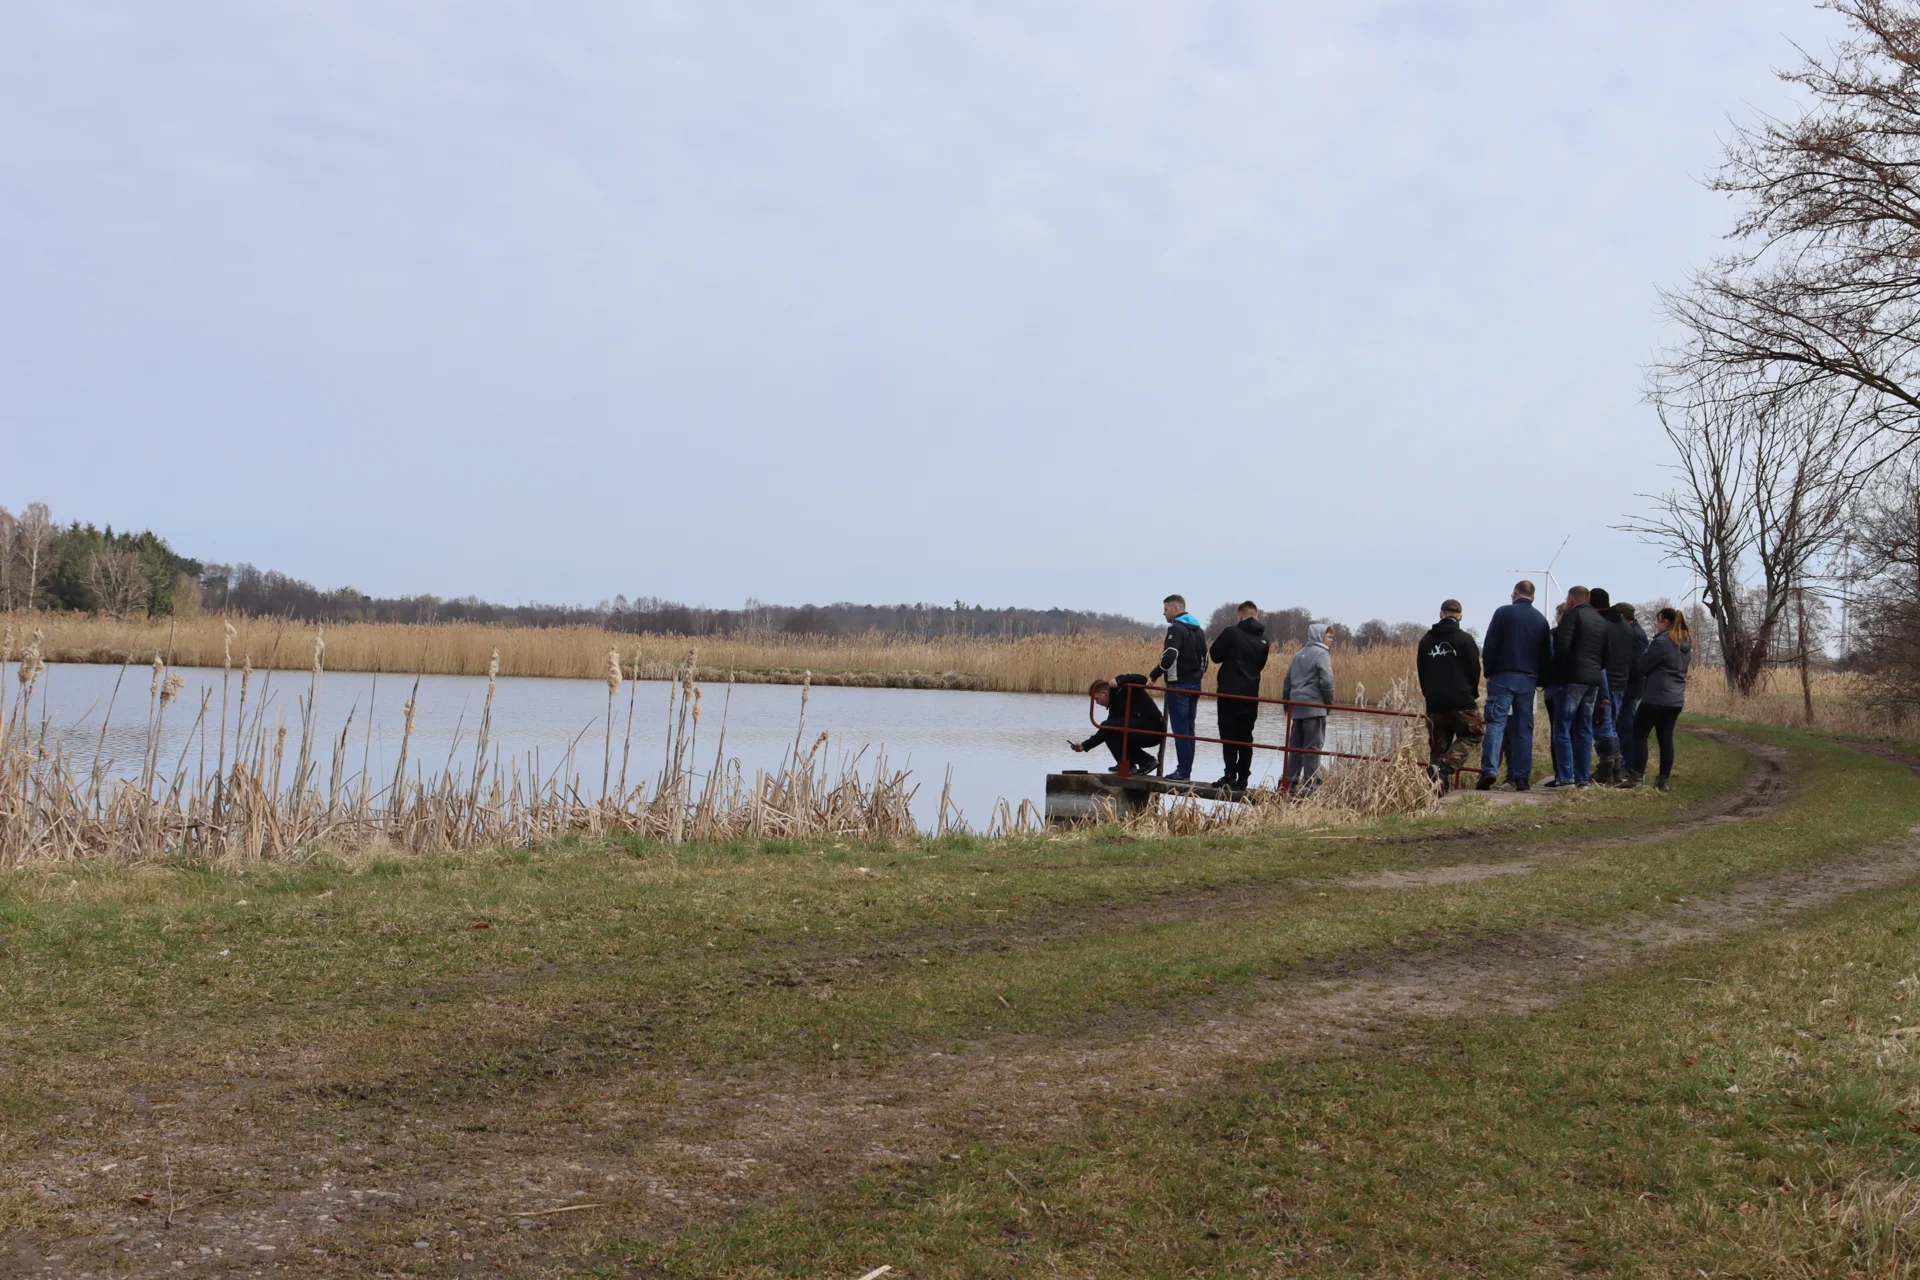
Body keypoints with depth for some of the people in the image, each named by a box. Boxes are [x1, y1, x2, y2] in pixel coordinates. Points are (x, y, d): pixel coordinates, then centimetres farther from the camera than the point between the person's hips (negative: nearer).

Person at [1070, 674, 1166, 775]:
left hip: (1152, 728, -10)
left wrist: (1118, 680, -31)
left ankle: (1127, 765, -6)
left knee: (1108, 727, -12)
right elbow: (1106, 732, 20)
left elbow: (1142, 679, -24)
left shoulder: (1125, 688, -6)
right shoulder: (1115, 703, 18)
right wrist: (1085, 745, 19)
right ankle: (1146, 760, 16)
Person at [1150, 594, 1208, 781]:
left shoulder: (1176, 628, -12)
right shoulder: (1199, 630, 16)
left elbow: (1169, 657, -22)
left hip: (1178, 685, -8)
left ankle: (1183, 771, -7)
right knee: (1188, 728, 10)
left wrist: (1153, 675, -12)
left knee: (1180, 728, -6)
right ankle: (1187, 769, 10)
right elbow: (1204, 658, 18)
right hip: (1195, 685, 8)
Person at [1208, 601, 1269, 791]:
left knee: (1229, 735, -3)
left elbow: (1215, 655, -2)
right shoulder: (1263, 639, 6)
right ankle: (1243, 778, 6)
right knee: (1246, 737, 9)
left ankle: (1230, 776, -9)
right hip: (1250, 694, 5)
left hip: (1230, 692, -5)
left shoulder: (1232, 632, -10)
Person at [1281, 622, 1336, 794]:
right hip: (1314, 706, -7)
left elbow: (1287, 681, 19)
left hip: (1296, 706, 7)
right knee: (1313, 747, -6)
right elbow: (1327, 681, -14)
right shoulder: (1321, 654, -6)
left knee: (1295, 746, 9)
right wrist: (1329, 703, -1)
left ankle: (1291, 783, 8)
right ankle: (1311, 785, -7)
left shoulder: (1299, 655, 18)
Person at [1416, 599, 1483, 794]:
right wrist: (1473, 694, 14)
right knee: (1472, 737, 6)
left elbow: (1421, 672, 13)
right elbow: (1474, 670, -2)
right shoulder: (1464, 639, -5)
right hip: (1461, 701, -4)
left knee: (1438, 745, 11)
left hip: (1434, 703, 4)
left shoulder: (1426, 640, 9)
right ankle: (1444, 767, -16)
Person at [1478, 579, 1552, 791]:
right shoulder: (1541, 620, 10)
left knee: (1496, 723, -6)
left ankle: (1490, 770, -21)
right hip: (1528, 679, 3)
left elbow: (1490, 646, -5)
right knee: (1524, 728, 7)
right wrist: (1540, 680, 15)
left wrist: (1489, 672, 4)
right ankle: (1522, 777, 4)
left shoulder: (1503, 613, -2)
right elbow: (1547, 655, 11)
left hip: (1503, 676, -3)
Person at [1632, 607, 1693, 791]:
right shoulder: (1686, 644, 13)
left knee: (1639, 735, 2)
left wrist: (1631, 668, 12)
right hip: (1676, 698, 8)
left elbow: (1642, 666, -9)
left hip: (1657, 697, -8)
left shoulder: (1662, 641, -14)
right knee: (1666, 737, 9)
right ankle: (1663, 779, 6)